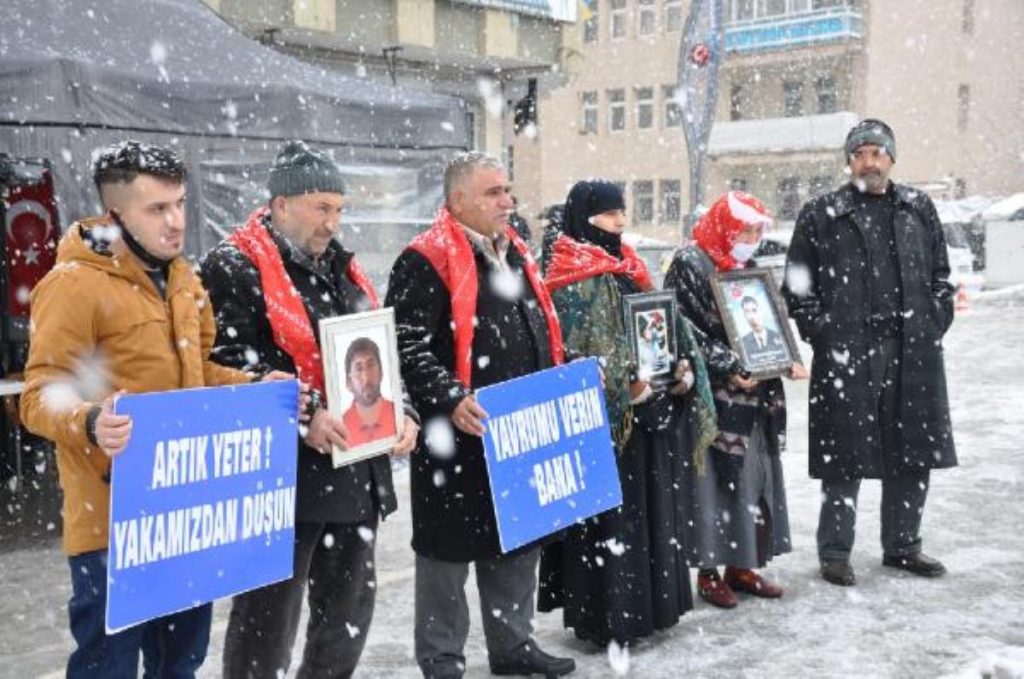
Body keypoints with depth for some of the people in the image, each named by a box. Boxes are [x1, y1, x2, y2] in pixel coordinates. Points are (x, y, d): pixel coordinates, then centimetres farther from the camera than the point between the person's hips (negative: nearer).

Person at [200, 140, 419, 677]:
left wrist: (401, 412, 5)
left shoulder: (342, 268, 16)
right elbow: (229, 365, -17)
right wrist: (300, 418, -25)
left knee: (349, 609, 17)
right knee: (268, 615, 2)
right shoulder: (234, 269, -8)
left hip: (357, 469, 8)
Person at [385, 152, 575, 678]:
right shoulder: (426, 261, -12)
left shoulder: (516, 254, 14)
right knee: (450, 548, 4)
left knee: (518, 540, 17)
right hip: (458, 437, -8)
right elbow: (408, 348, -19)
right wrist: (451, 400, -29)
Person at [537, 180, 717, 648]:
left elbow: (662, 326, 17)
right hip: (602, 419, -8)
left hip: (648, 413, 8)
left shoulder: (628, 270, 15)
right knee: (609, 514, -2)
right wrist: (624, 386, -25)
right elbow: (574, 351, -19)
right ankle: (606, 616, 9)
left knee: (652, 508, 14)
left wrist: (684, 368, 1)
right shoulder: (574, 280, -11)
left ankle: (646, 602, 28)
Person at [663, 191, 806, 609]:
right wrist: (728, 369, -21)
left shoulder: (746, 269, 15)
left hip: (752, 394, 8)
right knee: (712, 480, -3)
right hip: (712, 397, -8)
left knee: (752, 478, 11)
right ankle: (708, 572, 8)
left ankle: (741, 565, 22)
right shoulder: (689, 264, -9)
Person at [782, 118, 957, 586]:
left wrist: (933, 326, 5)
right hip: (845, 355, -4)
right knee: (845, 458, 1)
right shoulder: (821, 215, 2)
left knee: (912, 453, 11)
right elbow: (797, 286, 2)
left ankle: (902, 545, 27)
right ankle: (835, 552, 14)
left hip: (913, 354, 4)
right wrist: (822, 334, -6)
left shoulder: (919, 209, 13)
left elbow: (940, 276, 16)